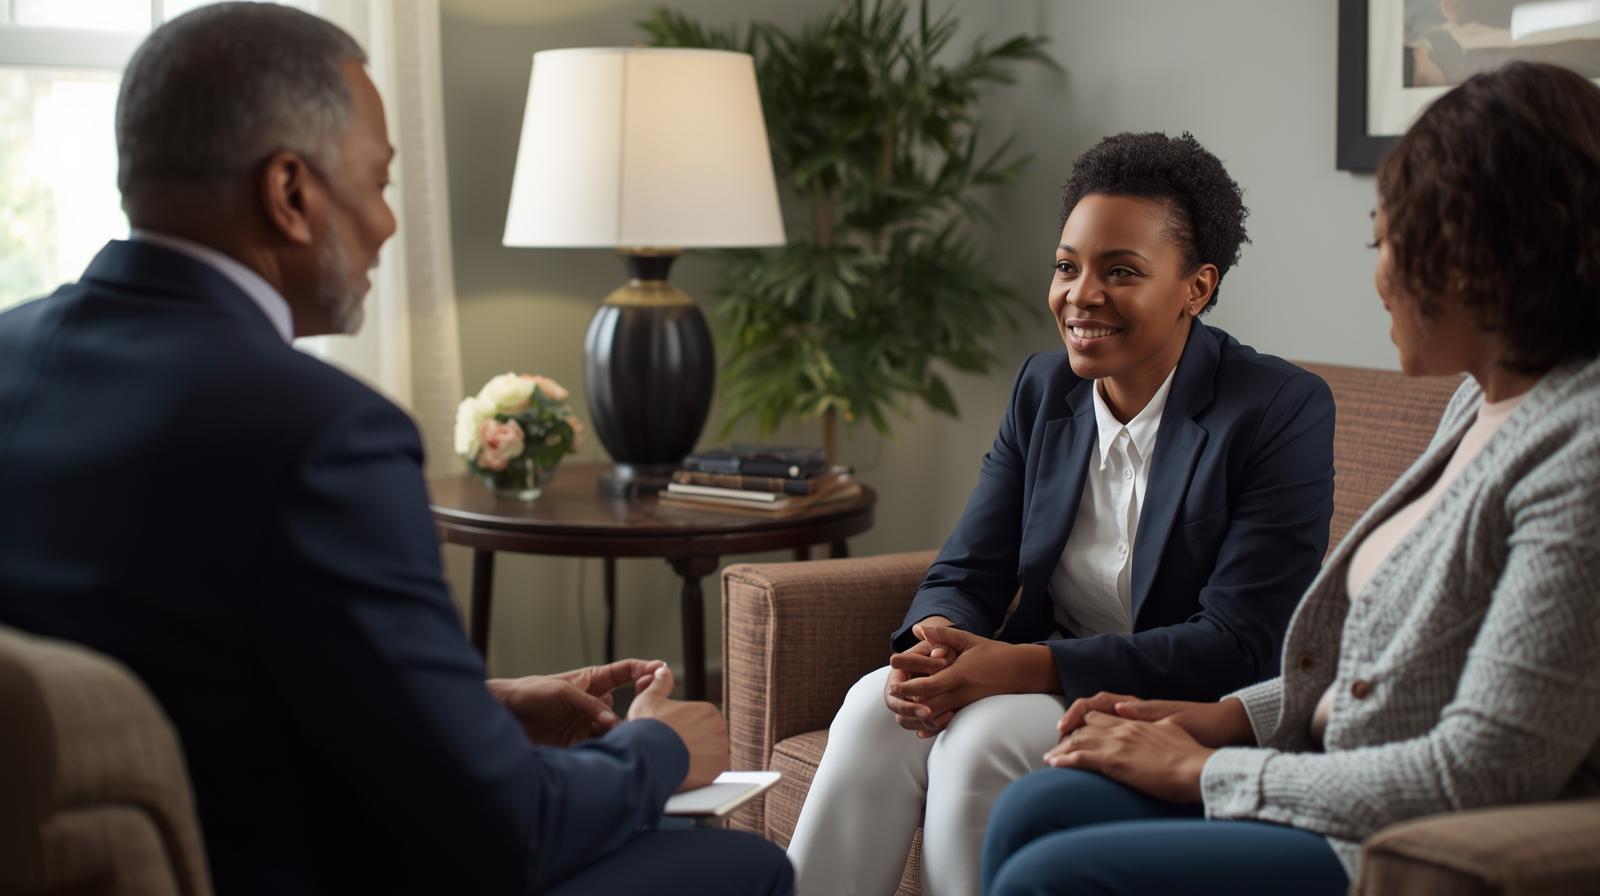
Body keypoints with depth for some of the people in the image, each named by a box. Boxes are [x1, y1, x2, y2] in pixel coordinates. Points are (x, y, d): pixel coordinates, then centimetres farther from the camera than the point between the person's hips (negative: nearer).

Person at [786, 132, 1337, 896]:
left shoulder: (1282, 410, -13)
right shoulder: (1043, 389, 7)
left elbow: (1239, 646, -19)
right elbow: (968, 570, 6)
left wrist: (1020, 665, -26)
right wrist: (936, 639, -21)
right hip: (1044, 682, 5)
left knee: (983, 737, -31)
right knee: (876, 707, -24)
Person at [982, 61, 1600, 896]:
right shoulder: (1482, 402, 10)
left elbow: (1482, 773, -24)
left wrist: (1203, 771, -14)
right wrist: (1234, 717, 6)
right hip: (1354, 791, 9)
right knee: (1031, 812, -4)